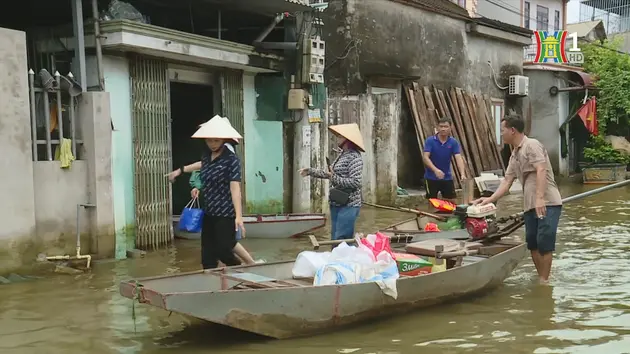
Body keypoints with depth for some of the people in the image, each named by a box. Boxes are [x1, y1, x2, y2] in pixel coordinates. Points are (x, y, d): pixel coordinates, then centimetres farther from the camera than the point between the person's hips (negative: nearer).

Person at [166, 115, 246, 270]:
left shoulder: (231, 159, -15)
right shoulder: (207, 154, 7)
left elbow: (235, 187, -23)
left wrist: (239, 216, -30)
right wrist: (181, 170, 42)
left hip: (226, 214, -7)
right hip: (209, 212, 7)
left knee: (223, 252, -6)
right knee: (207, 255, 6)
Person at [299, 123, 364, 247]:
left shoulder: (354, 157, -15)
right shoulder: (342, 154, 13)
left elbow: (355, 182, -23)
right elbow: (329, 172, 24)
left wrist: (334, 178, -20)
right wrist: (310, 171, 23)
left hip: (348, 205, -10)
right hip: (337, 204, 10)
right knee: (335, 240, 15)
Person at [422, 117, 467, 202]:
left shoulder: (454, 142, -5)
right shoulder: (430, 140, -11)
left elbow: (458, 158, -15)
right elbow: (425, 157, -20)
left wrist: (462, 174, -32)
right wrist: (435, 170, -36)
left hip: (447, 177, 3)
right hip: (431, 177, -3)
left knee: (451, 201, 7)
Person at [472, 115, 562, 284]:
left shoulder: (532, 145, -9)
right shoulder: (514, 155, 19)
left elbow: (541, 171, -20)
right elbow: (507, 181, 19)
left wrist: (540, 198, -29)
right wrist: (490, 199, 8)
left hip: (547, 203, -9)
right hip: (530, 205, 9)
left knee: (544, 243, -9)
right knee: (532, 243, 9)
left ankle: (544, 281, -1)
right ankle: (541, 278, 20)